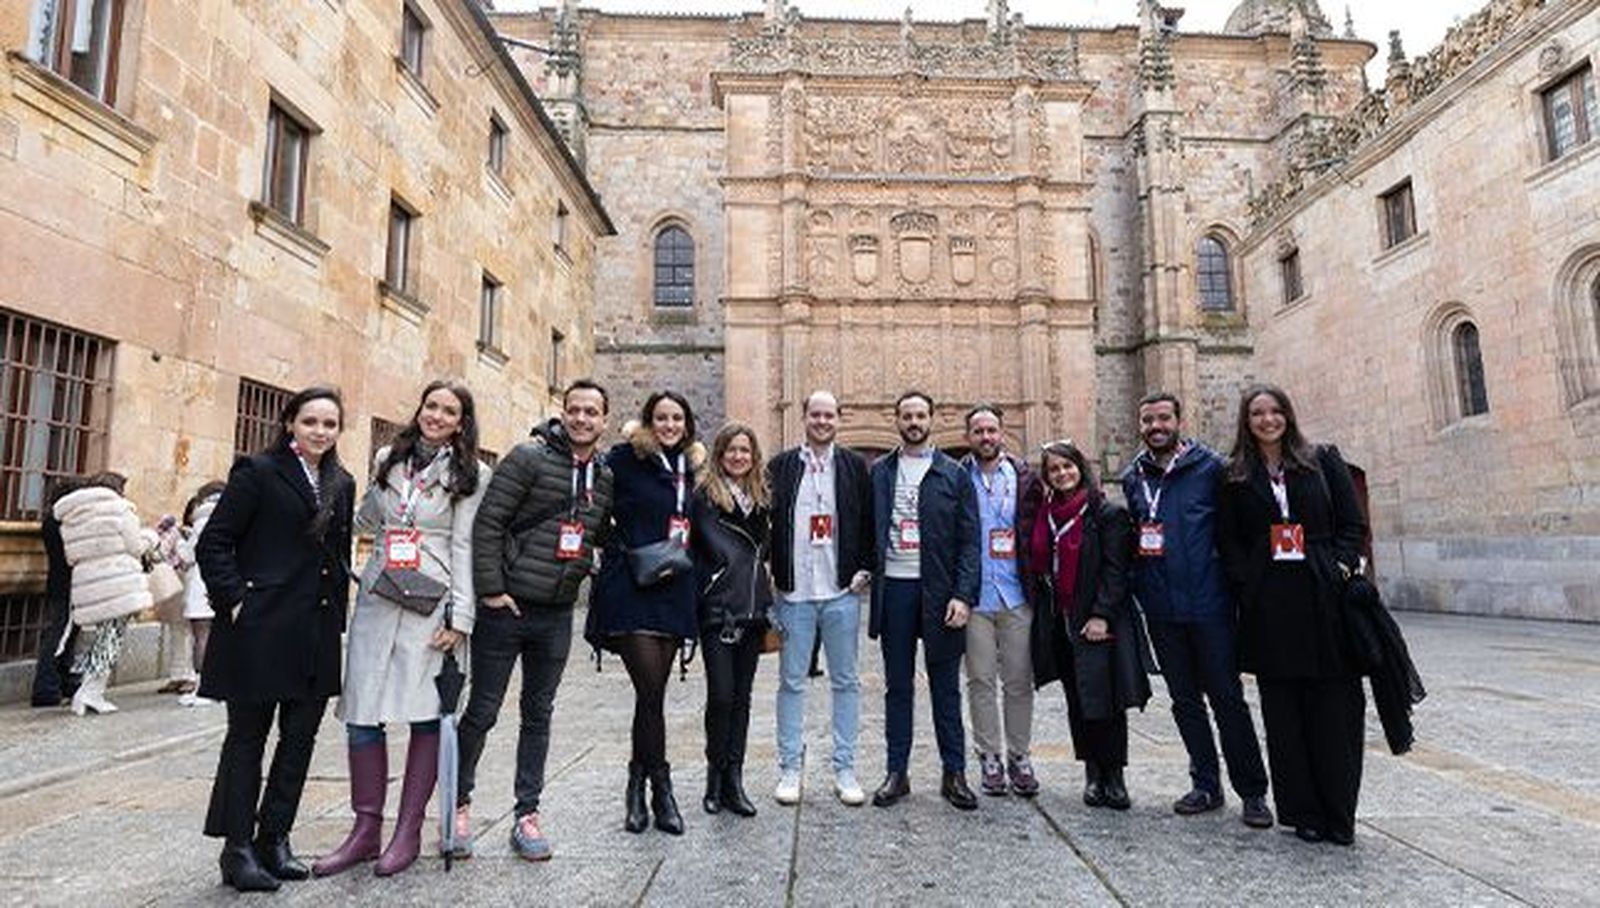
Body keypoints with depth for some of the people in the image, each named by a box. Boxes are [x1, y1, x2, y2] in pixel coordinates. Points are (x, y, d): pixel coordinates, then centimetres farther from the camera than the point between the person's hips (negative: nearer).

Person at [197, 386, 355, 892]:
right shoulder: (258, 471, -4)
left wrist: (338, 612, 12)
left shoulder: (342, 484, 12)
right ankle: (237, 849, 18)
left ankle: (274, 839, 24)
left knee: (300, 737, 10)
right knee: (247, 737, 6)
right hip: (261, 630, -5)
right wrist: (236, 600, -12)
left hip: (318, 634, 6)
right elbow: (213, 543, -6)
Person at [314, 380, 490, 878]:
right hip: (376, 600, 4)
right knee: (361, 715, 4)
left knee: (426, 716, 1)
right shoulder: (387, 459, 12)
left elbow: (465, 548, -4)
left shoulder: (470, 474, 0)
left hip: (431, 607, -4)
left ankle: (409, 831, 15)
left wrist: (460, 618, -9)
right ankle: (366, 828, 18)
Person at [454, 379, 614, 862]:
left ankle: (526, 814, 24)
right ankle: (459, 803, 28)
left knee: (538, 714, 12)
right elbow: (487, 523, -12)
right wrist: (491, 589, -14)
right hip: (505, 608, -4)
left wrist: (581, 569, 5)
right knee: (482, 710, 7)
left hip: (557, 614, 5)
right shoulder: (529, 457, -9)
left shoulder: (605, 478, 8)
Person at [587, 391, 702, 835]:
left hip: (673, 593, 5)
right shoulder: (625, 458, -2)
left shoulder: (689, 468, 14)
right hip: (630, 592, -5)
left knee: (653, 693, 9)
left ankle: (638, 787, 26)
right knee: (651, 692, -7)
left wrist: (679, 557, 9)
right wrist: (632, 556, -8)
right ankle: (661, 792, 8)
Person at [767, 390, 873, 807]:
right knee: (791, 681, 7)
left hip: (842, 591, 1)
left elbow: (869, 522, 7)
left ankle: (845, 770, 19)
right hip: (793, 591, 0)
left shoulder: (855, 467, 6)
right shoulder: (781, 466, 5)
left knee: (846, 681, 8)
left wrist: (865, 570, -2)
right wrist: (772, 577, -1)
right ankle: (789, 769, 18)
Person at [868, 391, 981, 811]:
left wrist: (963, 595, -10)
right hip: (894, 589, 1)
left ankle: (955, 773, 20)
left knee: (946, 688, 9)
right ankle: (896, 772, 20)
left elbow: (969, 540, -1)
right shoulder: (878, 473, 7)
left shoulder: (954, 474, 2)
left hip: (939, 590, -1)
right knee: (897, 687, 10)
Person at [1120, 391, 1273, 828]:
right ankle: (1206, 784, 27)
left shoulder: (1211, 467, -4)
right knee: (1184, 699, 13)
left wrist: (1234, 583, -10)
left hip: (1209, 604, -4)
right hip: (1161, 610, 4)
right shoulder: (1133, 477, 8)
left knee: (1227, 697, 3)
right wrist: (1140, 585, 8)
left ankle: (1252, 791, 17)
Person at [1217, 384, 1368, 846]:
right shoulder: (1235, 477, 8)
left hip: (1325, 599, 0)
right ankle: (1303, 813, 15)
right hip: (1268, 608, 0)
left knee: (1336, 708, 1)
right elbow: (1228, 540, 7)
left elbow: (1353, 522, 7)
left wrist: (1341, 567, -6)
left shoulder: (1323, 460, 9)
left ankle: (1339, 816, 14)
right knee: (1284, 713, 4)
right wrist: (1248, 584, -5)